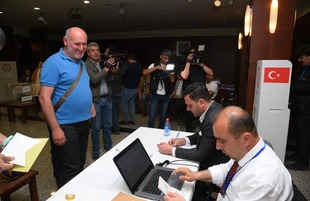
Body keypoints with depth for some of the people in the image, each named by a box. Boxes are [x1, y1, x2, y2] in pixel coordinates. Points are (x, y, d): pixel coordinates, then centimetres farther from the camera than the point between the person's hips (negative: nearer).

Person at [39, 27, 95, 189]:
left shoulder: (81, 63, 10)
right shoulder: (54, 62, -15)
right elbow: (44, 98, -19)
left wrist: (90, 104, 10)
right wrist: (55, 128, -22)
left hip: (83, 122, 8)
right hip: (65, 125, -8)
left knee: (80, 164, 22)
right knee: (68, 170, 5)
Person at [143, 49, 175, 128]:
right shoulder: (154, 65, 0)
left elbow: (172, 81, -4)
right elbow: (144, 73, -17)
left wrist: (172, 76, -26)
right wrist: (157, 67, -25)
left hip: (166, 95, 2)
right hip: (155, 94, -2)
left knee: (163, 116, 11)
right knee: (152, 116, -1)